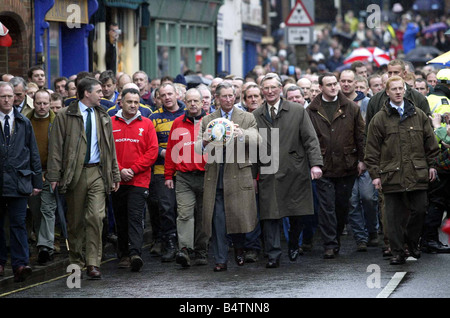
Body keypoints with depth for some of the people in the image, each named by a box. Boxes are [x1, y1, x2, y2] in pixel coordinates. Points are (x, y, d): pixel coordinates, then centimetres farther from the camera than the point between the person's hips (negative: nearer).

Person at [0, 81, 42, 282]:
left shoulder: (24, 123, 9)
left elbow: (33, 154, 11)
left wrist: (37, 181, 7)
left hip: (18, 182, 0)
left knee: (18, 224, -6)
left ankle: (20, 265, -13)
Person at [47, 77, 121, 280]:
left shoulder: (103, 117, 14)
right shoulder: (65, 116, 1)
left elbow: (110, 147, 18)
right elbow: (56, 147, -1)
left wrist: (114, 175, 15)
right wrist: (54, 175, -8)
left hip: (97, 173, 2)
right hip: (75, 172, -2)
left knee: (96, 217, -10)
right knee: (75, 220, 6)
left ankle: (93, 263, -9)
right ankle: (76, 261, 20)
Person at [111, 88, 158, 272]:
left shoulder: (146, 124, 4)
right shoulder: (111, 124, 6)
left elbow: (152, 152, 0)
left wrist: (133, 169, -9)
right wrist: (119, 170, -9)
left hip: (139, 180, -2)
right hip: (117, 180, 2)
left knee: (135, 217, -12)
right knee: (120, 219, 8)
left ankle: (135, 253, -21)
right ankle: (124, 255, 16)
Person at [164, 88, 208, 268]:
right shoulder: (178, 123, 8)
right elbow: (171, 150, 11)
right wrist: (168, 175, 7)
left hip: (206, 177, 0)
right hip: (184, 177, 0)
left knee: (203, 216, 7)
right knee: (185, 213, -12)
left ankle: (201, 252, 15)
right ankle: (184, 249, -20)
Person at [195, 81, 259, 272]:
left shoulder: (247, 118, 9)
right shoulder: (207, 121, 12)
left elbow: (256, 140, -8)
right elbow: (197, 149, 2)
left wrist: (241, 134, -29)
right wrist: (204, 142, -23)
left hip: (239, 175, -1)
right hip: (215, 176, 1)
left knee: (239, 214, -1)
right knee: (217, 219, -2)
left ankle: (239, 248, 28)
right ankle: (220, 260, 4)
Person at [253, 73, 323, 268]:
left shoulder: (298, 111, 5)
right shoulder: (255, 116, 8)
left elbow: (310, 139, 2)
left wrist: (315, 164, -10)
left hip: (294, 171, 0)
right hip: (268, 174, 0)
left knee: (296, 214, 6)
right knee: (270, 216, -5)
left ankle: (293, 245, 30)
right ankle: (273, 255, -2)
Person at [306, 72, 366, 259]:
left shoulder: (351, 108, 6)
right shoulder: (312, 111, 2)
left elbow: (360, 135, 8)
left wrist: (361, 159, 3)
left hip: (347, 166, 2)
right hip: (324, 167, -2)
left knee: (342, 205, 9)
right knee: (326, 206, -5)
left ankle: (335, 239, 23)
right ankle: (330, 245, -3)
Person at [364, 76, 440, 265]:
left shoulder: (419, 116, 9)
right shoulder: (379, 119, 3)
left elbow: (430, 143, 16)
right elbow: (372, 150, 3)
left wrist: (431, 165, 11)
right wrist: (375, 174, -2)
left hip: (417, 174, 2)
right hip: (391, 175, -2)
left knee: (420, 210, 1)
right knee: (394, 215, 0)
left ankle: (412, 242, 25)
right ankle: (397, 252, 7)